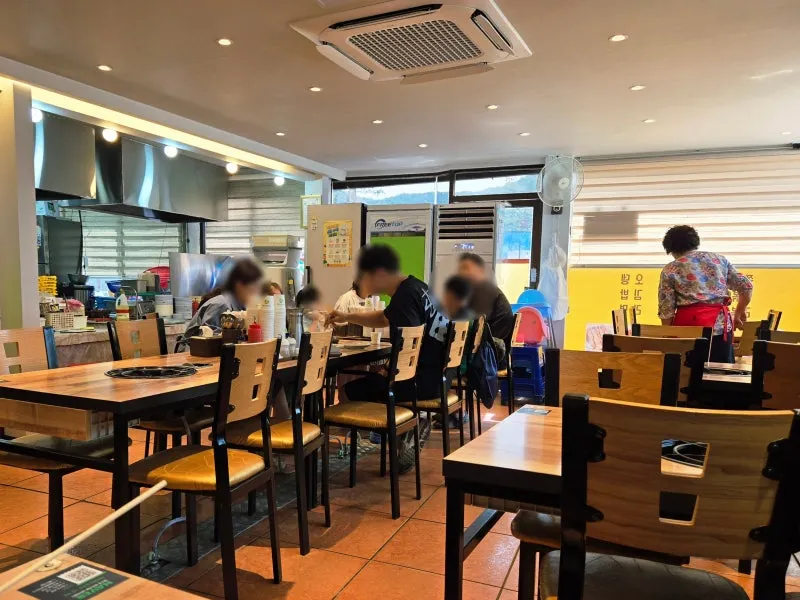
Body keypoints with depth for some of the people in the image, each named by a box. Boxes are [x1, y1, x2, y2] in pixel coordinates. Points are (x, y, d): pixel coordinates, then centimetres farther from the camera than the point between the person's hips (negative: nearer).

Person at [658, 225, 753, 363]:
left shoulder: (670, 270, 5)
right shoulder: (719, 259, 14)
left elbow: (666, 310, 1)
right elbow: (746, 286, 16)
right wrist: (739, 313, 29)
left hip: (688, 323, -2)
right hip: (719, 323, 2)